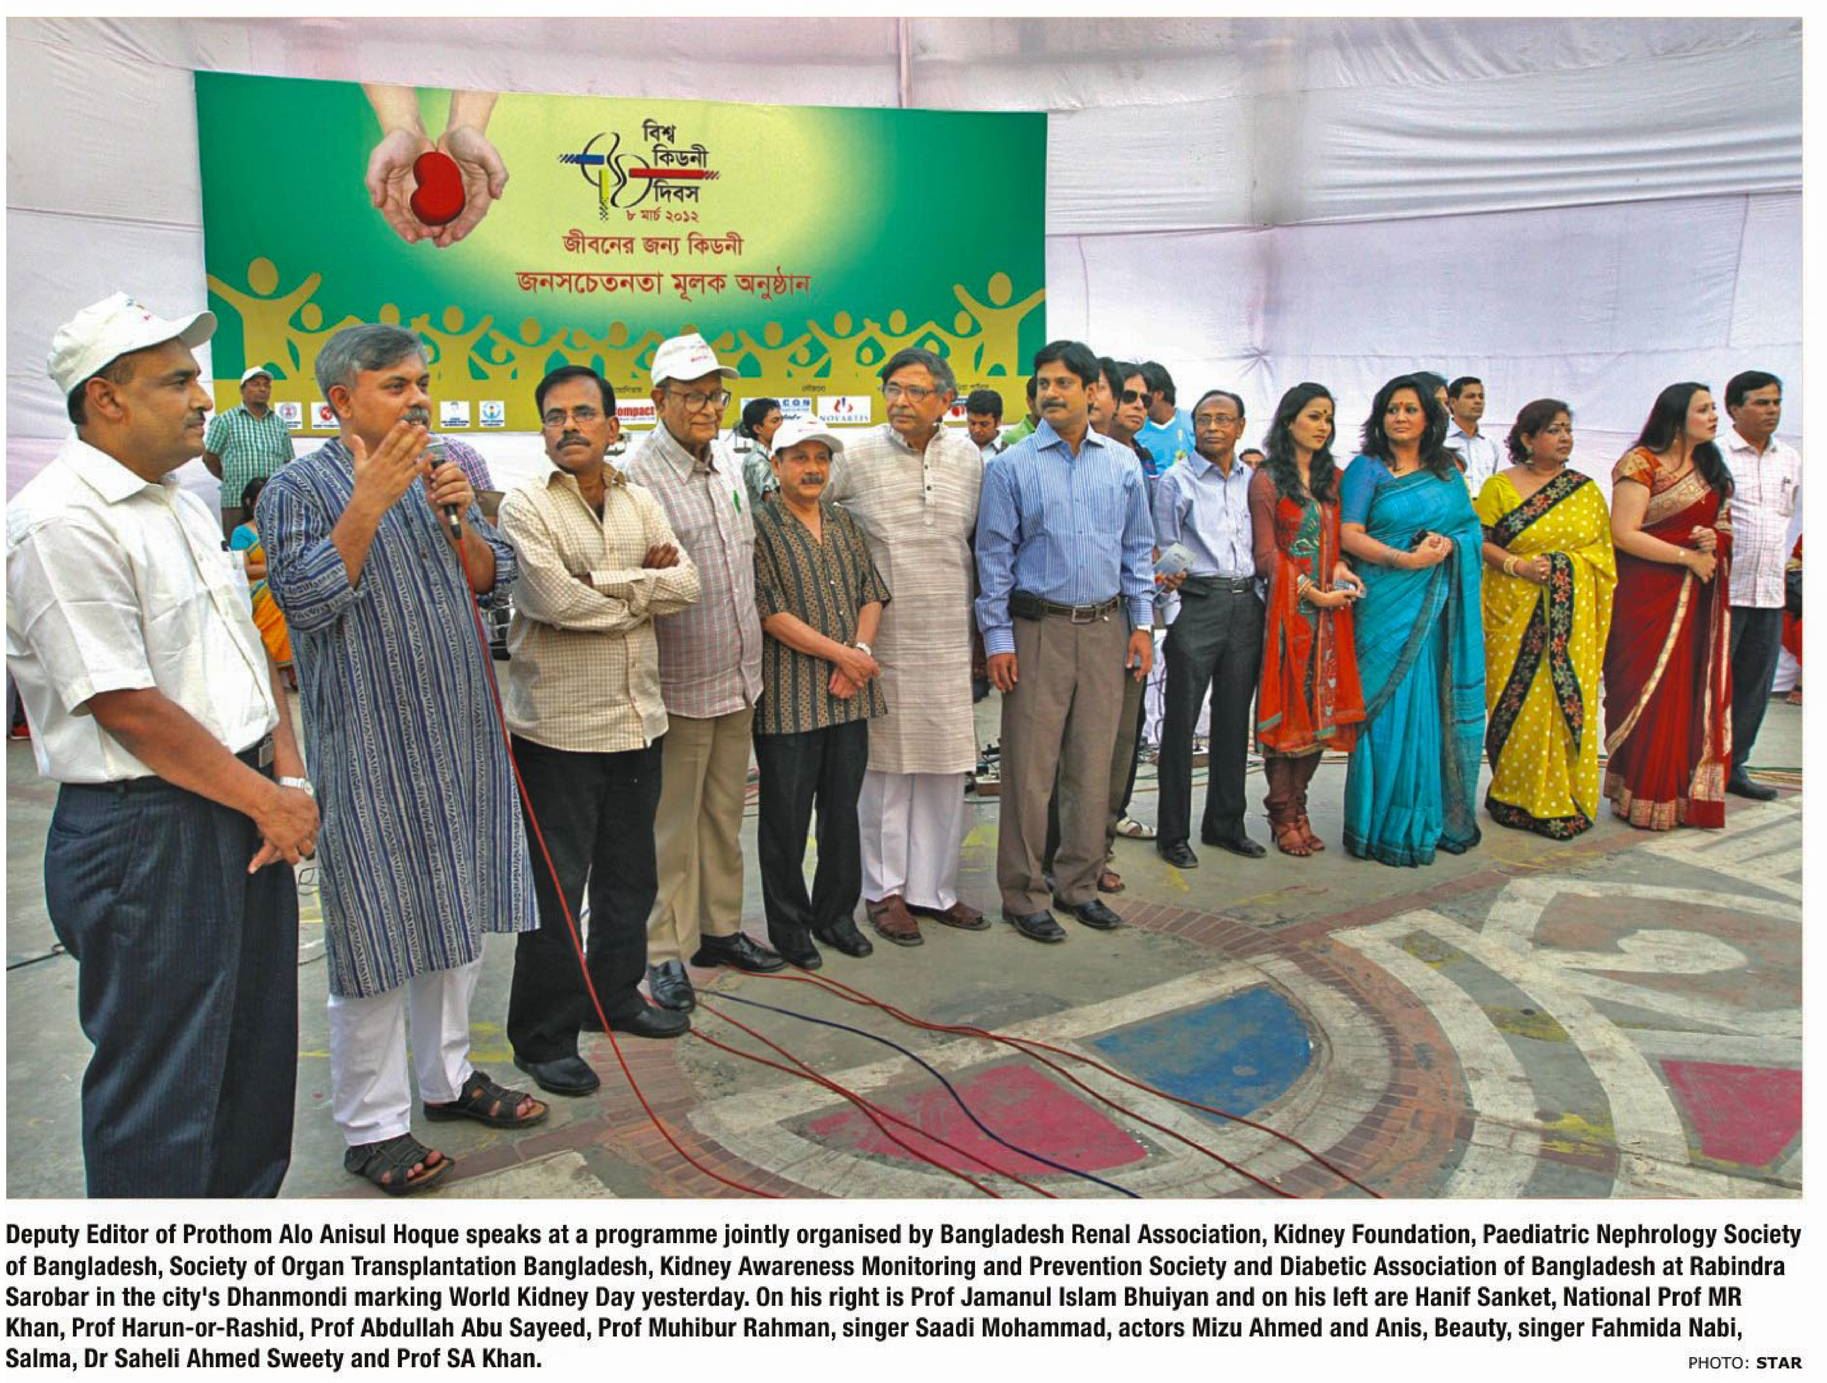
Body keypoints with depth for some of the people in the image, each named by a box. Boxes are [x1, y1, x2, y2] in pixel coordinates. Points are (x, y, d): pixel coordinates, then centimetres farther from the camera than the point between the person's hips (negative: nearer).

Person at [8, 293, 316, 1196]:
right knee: (162, 1095, 5)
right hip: (147, 839, -9)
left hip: (243, 815, 9)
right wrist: (268, 800, -14)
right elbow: (127, 708, -20)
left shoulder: (183, 505, 13)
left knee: (255, 1057, 20)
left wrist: (289, 776, 2)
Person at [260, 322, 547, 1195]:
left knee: (459, 917, 16)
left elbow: (495, 582, 8)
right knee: (377, 934, 0)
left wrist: (459, 518, -10)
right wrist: (370, 501, -22)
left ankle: (448, 1076, 33)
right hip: (369, 750, -6)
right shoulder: (299, 489, -6)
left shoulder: (441, 473, 12)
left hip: (463, 737, 6)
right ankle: (372, 1124, 15)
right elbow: (306, 601, -19)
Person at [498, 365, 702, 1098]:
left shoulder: (639, 503, 9)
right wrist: (643, 592, -7)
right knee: (556, 887, 2)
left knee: (629, 874, 18)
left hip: (638, 720, 6)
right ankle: (544, 1038, 14)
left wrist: (604, 584, -15)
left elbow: (686, 583, -3)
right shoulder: (526, 506, -7)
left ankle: (615, 994, 36)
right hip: (560, 727, -6)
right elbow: (553, 599, -21)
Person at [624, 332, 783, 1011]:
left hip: (739, 674, 7)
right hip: (681, 682, -7)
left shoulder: (727, 461, 11)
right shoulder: (640, 475, -15)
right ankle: (666, 950, 16)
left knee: (725, 813, 17)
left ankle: (720, 928, 31)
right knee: (674, 822, 3)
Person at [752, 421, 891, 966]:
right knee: (786, 815, 4)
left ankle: (836, 915, 26)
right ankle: (789, 926, 18)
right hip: (788, 695, -5)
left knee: (843, 808, 12)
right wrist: (839, 652, -14)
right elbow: (770, 613, -12)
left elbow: (872, 594, 11)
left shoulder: (845, 525, 13)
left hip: (850, 694, 5)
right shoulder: (760, 529, -5)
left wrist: (861, 651, -7)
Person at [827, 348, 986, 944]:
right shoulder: (854, 455, -5)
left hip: (949, 642, 4)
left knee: (944, 771, 8)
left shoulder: (968, 456, 7)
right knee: (884, 766, 4)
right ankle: (885, 890, 18)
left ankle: (934, 887, 22)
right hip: (881, 641, -3)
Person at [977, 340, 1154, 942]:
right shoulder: (1012, 466, 0)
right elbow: (994, 555, -1)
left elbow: (1137, 548, 14)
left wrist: (1141, 623, 7)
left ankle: (1079, 886, 21)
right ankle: (1023, 895, 9)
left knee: (1092, 765, 8)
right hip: (1038, 628, -3)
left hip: (1105, 629, 3)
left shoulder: (1122, 463, 9)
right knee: (1029, 768, -3)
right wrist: (998, 637, -6)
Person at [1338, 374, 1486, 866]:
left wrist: (1449, 544, -7)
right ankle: (1388, 827, 2)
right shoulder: (1366, 469, 3)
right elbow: (1348, 535, -6)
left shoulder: (1447, 473, 17)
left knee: (1437, 710, 3)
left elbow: (1471, 529, 15)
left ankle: (1437, 817, 14)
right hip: (1387, 605, -4)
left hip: (1440, 608, 4)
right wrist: (1405, 558, -17)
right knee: (1391, 710, -5)